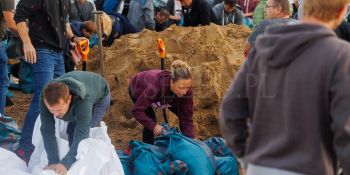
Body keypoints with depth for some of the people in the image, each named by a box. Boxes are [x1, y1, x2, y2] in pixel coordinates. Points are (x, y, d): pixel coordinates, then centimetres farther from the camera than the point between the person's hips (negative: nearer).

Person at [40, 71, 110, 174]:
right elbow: (47, 131, -37)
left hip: (99, 96, -4)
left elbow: (81, 135, -54)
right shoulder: (46, 98, -38)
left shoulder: (83, 100, -49)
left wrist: (65, 164, -66)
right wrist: (53, 162, -47)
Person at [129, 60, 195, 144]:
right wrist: (153, 126, -46)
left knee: (183, 115, -3)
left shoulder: (186, 91, -34)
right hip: (138, 89, -4)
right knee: (150, 121, -22)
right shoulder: (155, 86, -47)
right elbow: (136, 110, -39)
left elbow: (187, 119, -27)